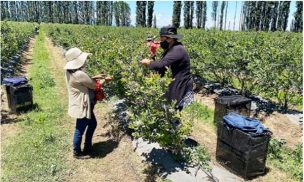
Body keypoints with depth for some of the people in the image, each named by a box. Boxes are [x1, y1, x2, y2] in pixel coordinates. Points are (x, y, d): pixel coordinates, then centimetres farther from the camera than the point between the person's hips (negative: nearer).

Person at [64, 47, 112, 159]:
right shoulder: (79, 74, -28)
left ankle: (87, 147, 38)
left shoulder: (71, 71, 2)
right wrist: (105, 79, -2)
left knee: (92, 123, 23)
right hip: (81, 106, -10)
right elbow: (95, 85, -19)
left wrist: (96, 77, 8)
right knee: (80, 129, 8)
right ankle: (77, 152, 29)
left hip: (82, 104, 10)